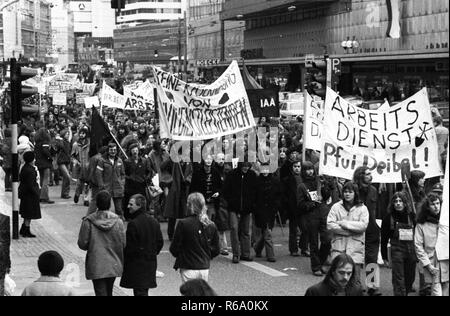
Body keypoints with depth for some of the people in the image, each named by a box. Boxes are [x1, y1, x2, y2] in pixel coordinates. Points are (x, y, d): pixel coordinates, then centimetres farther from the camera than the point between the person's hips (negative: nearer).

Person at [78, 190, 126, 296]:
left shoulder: (88, 222, -12)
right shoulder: (117, 221, -8)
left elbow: (82, 244, -8)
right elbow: (123, 244, -4)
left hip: (96, 266, -3)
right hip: (113, 265, 3)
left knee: (101, 292, 0)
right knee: (109, 292, 20)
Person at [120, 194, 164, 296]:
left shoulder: (133, 223, -18)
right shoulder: (154, 222, 6)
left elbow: (129, 246, -17)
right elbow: (160, 242, 10)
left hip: (137, 264, -8)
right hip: (151, 263, 8)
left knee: (140, 292, -4)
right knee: (144, 291, 16)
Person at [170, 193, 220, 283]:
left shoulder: (183, 224, -12)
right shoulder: (211, 226, 0)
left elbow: (174, 248, -7)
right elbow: (216, 250, 7)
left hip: (188, 269, -4)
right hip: (205, 268, 4)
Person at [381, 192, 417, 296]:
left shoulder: (411, 216, 5)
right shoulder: (389, 218, -1)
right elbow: (384, 239, 4)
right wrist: (385, 257, 4)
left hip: (411, 251, 3)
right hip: (396, 251, -3)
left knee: (410, 279, 11)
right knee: (398, 280, -9)